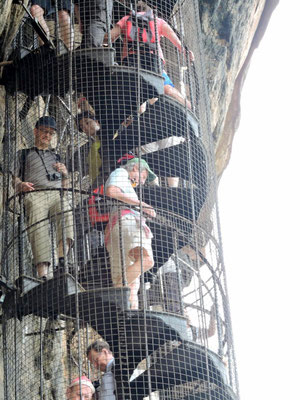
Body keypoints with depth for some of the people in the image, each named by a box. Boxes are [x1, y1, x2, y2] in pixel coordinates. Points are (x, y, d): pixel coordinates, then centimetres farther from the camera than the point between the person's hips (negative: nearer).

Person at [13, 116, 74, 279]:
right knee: (39, 229, -28)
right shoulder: (24, 154, 29)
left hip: (56, 195, 2)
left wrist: (65, 174, 11)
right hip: (34, 194, -2)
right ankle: (42, 274, -39)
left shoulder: (56, 157, 36)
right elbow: (15, 179, 18)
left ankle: (62, 260, -47)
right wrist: (21, 185, -6)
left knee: (66, 214, -34)